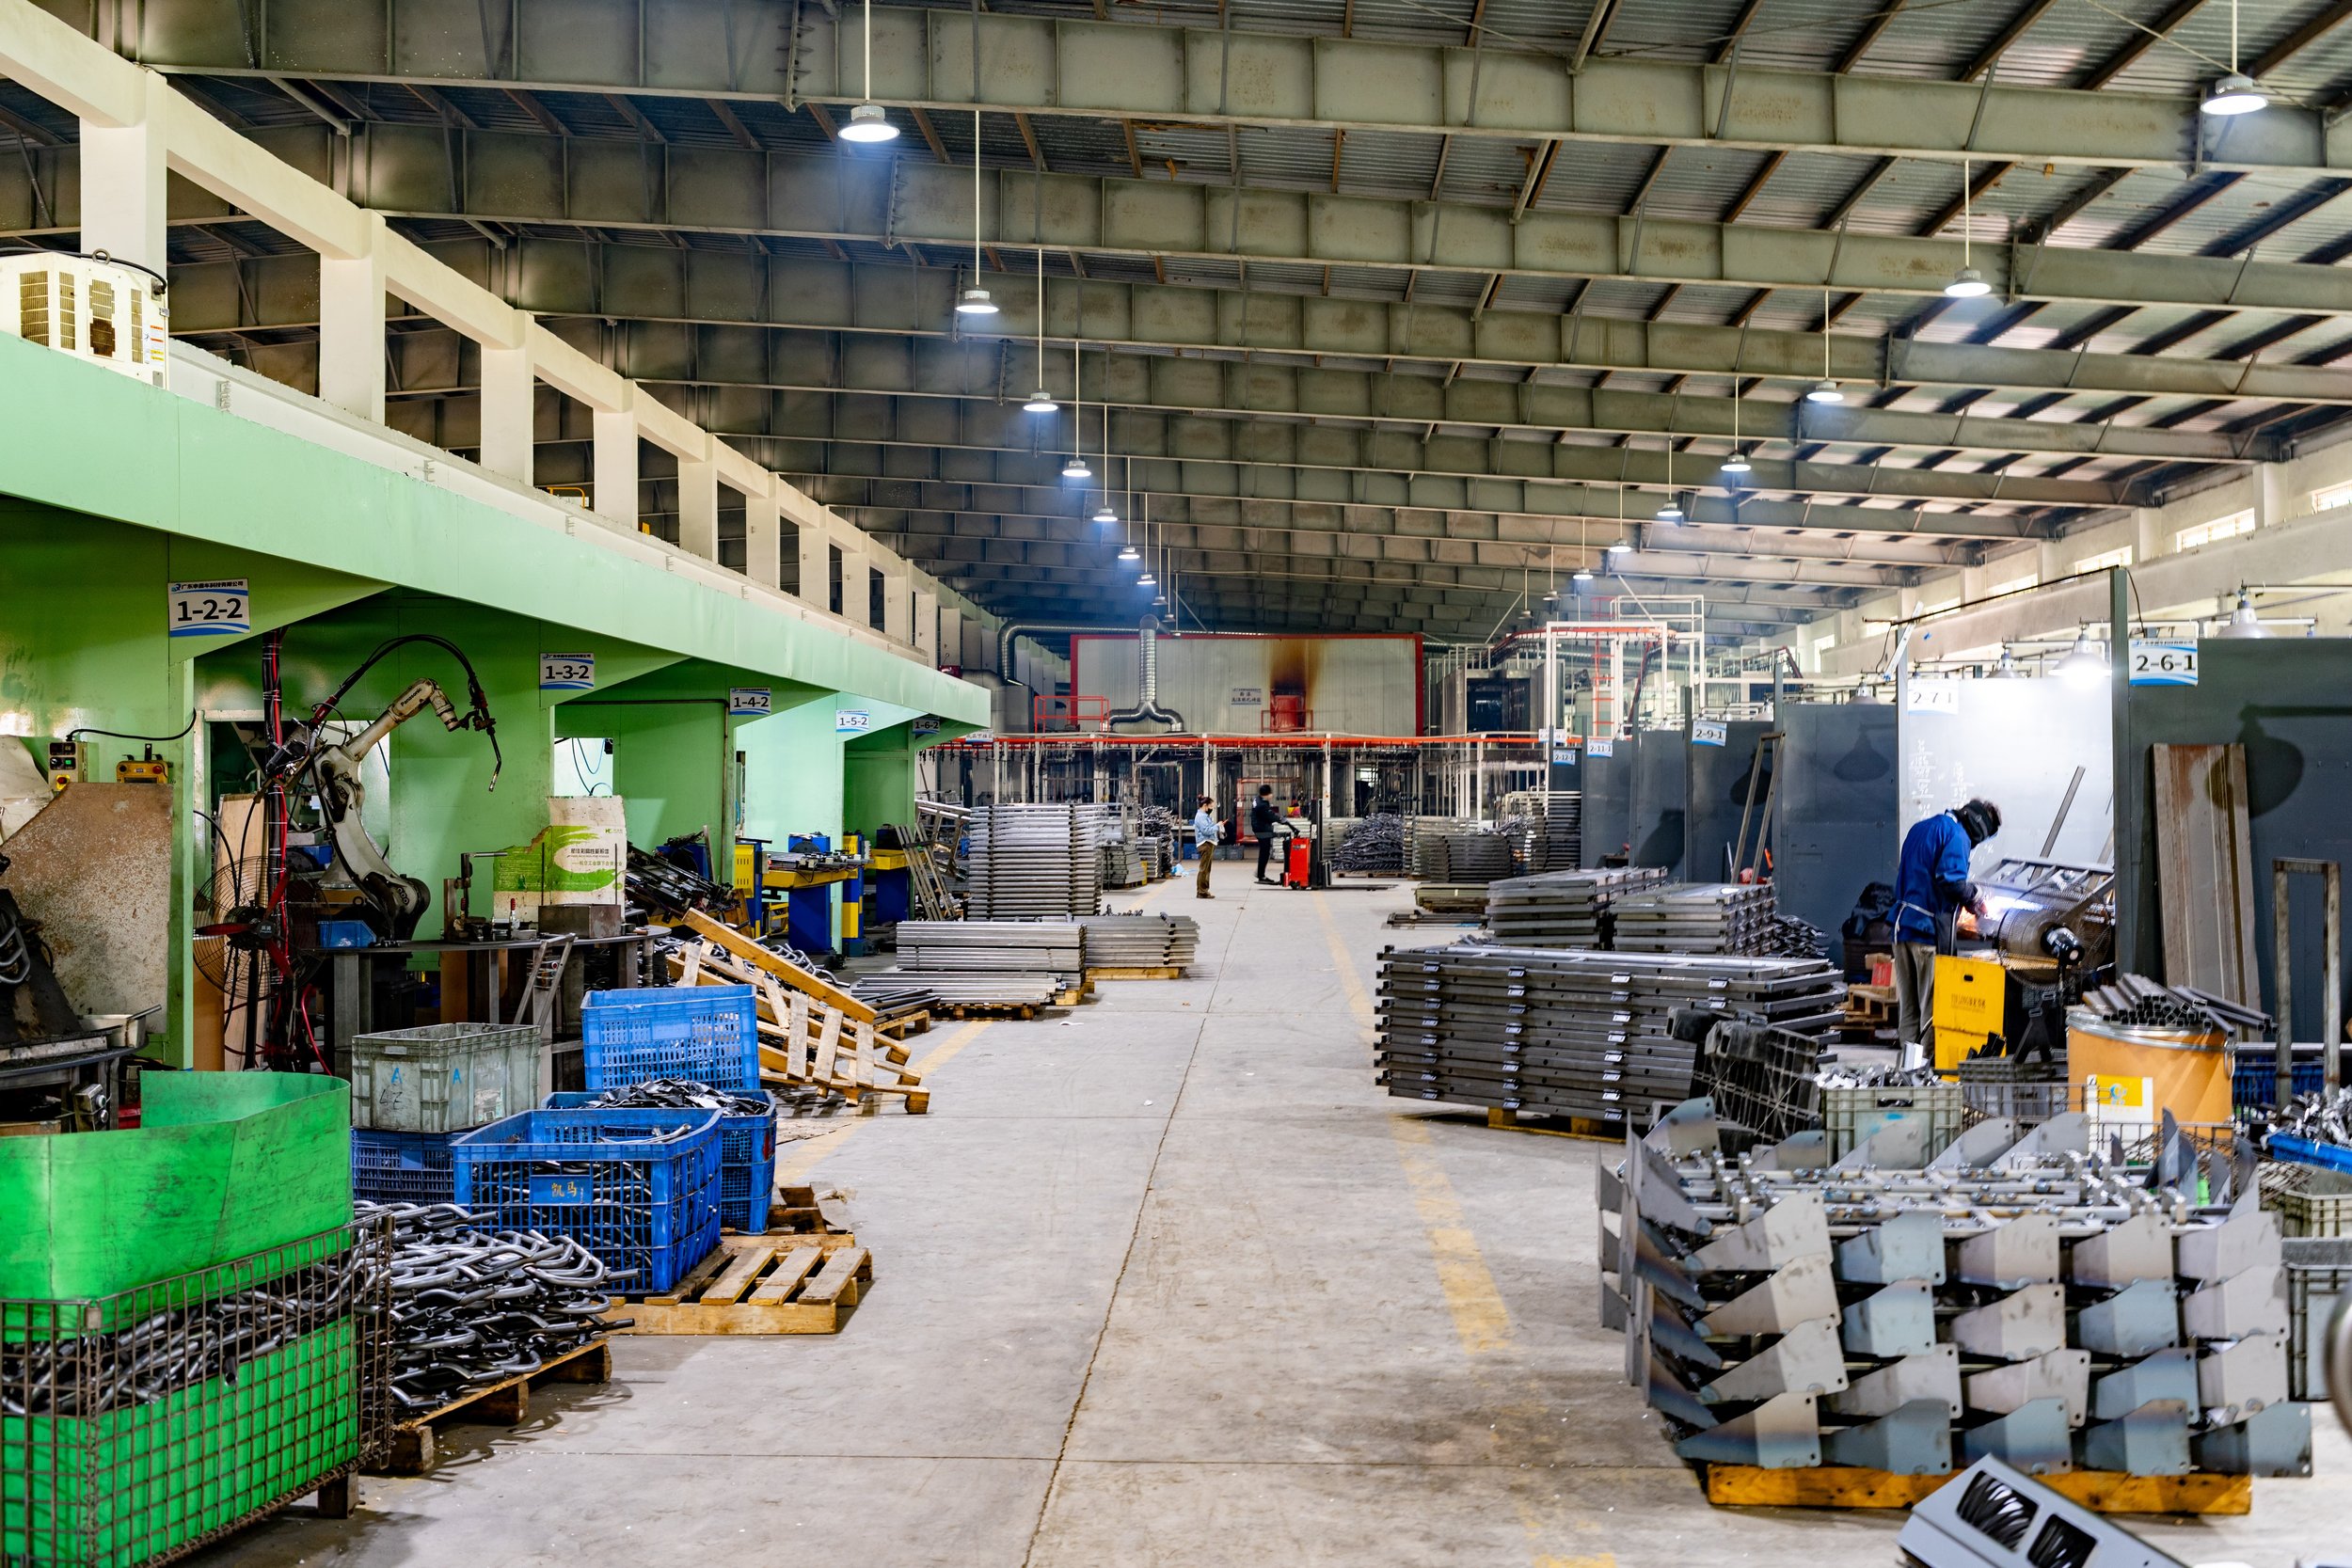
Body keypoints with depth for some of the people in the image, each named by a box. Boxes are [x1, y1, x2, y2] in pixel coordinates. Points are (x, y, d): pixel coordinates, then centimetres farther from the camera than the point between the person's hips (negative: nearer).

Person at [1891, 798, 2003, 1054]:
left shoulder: (1920, 827, 17)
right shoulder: (1957, 835, -10)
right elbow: (1952, 882, -22)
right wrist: (1974, 895, -2)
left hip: (1903, 926, 8)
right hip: (1930, 928, -8)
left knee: (1907, 1003, 12)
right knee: (1932, 1004, -2)